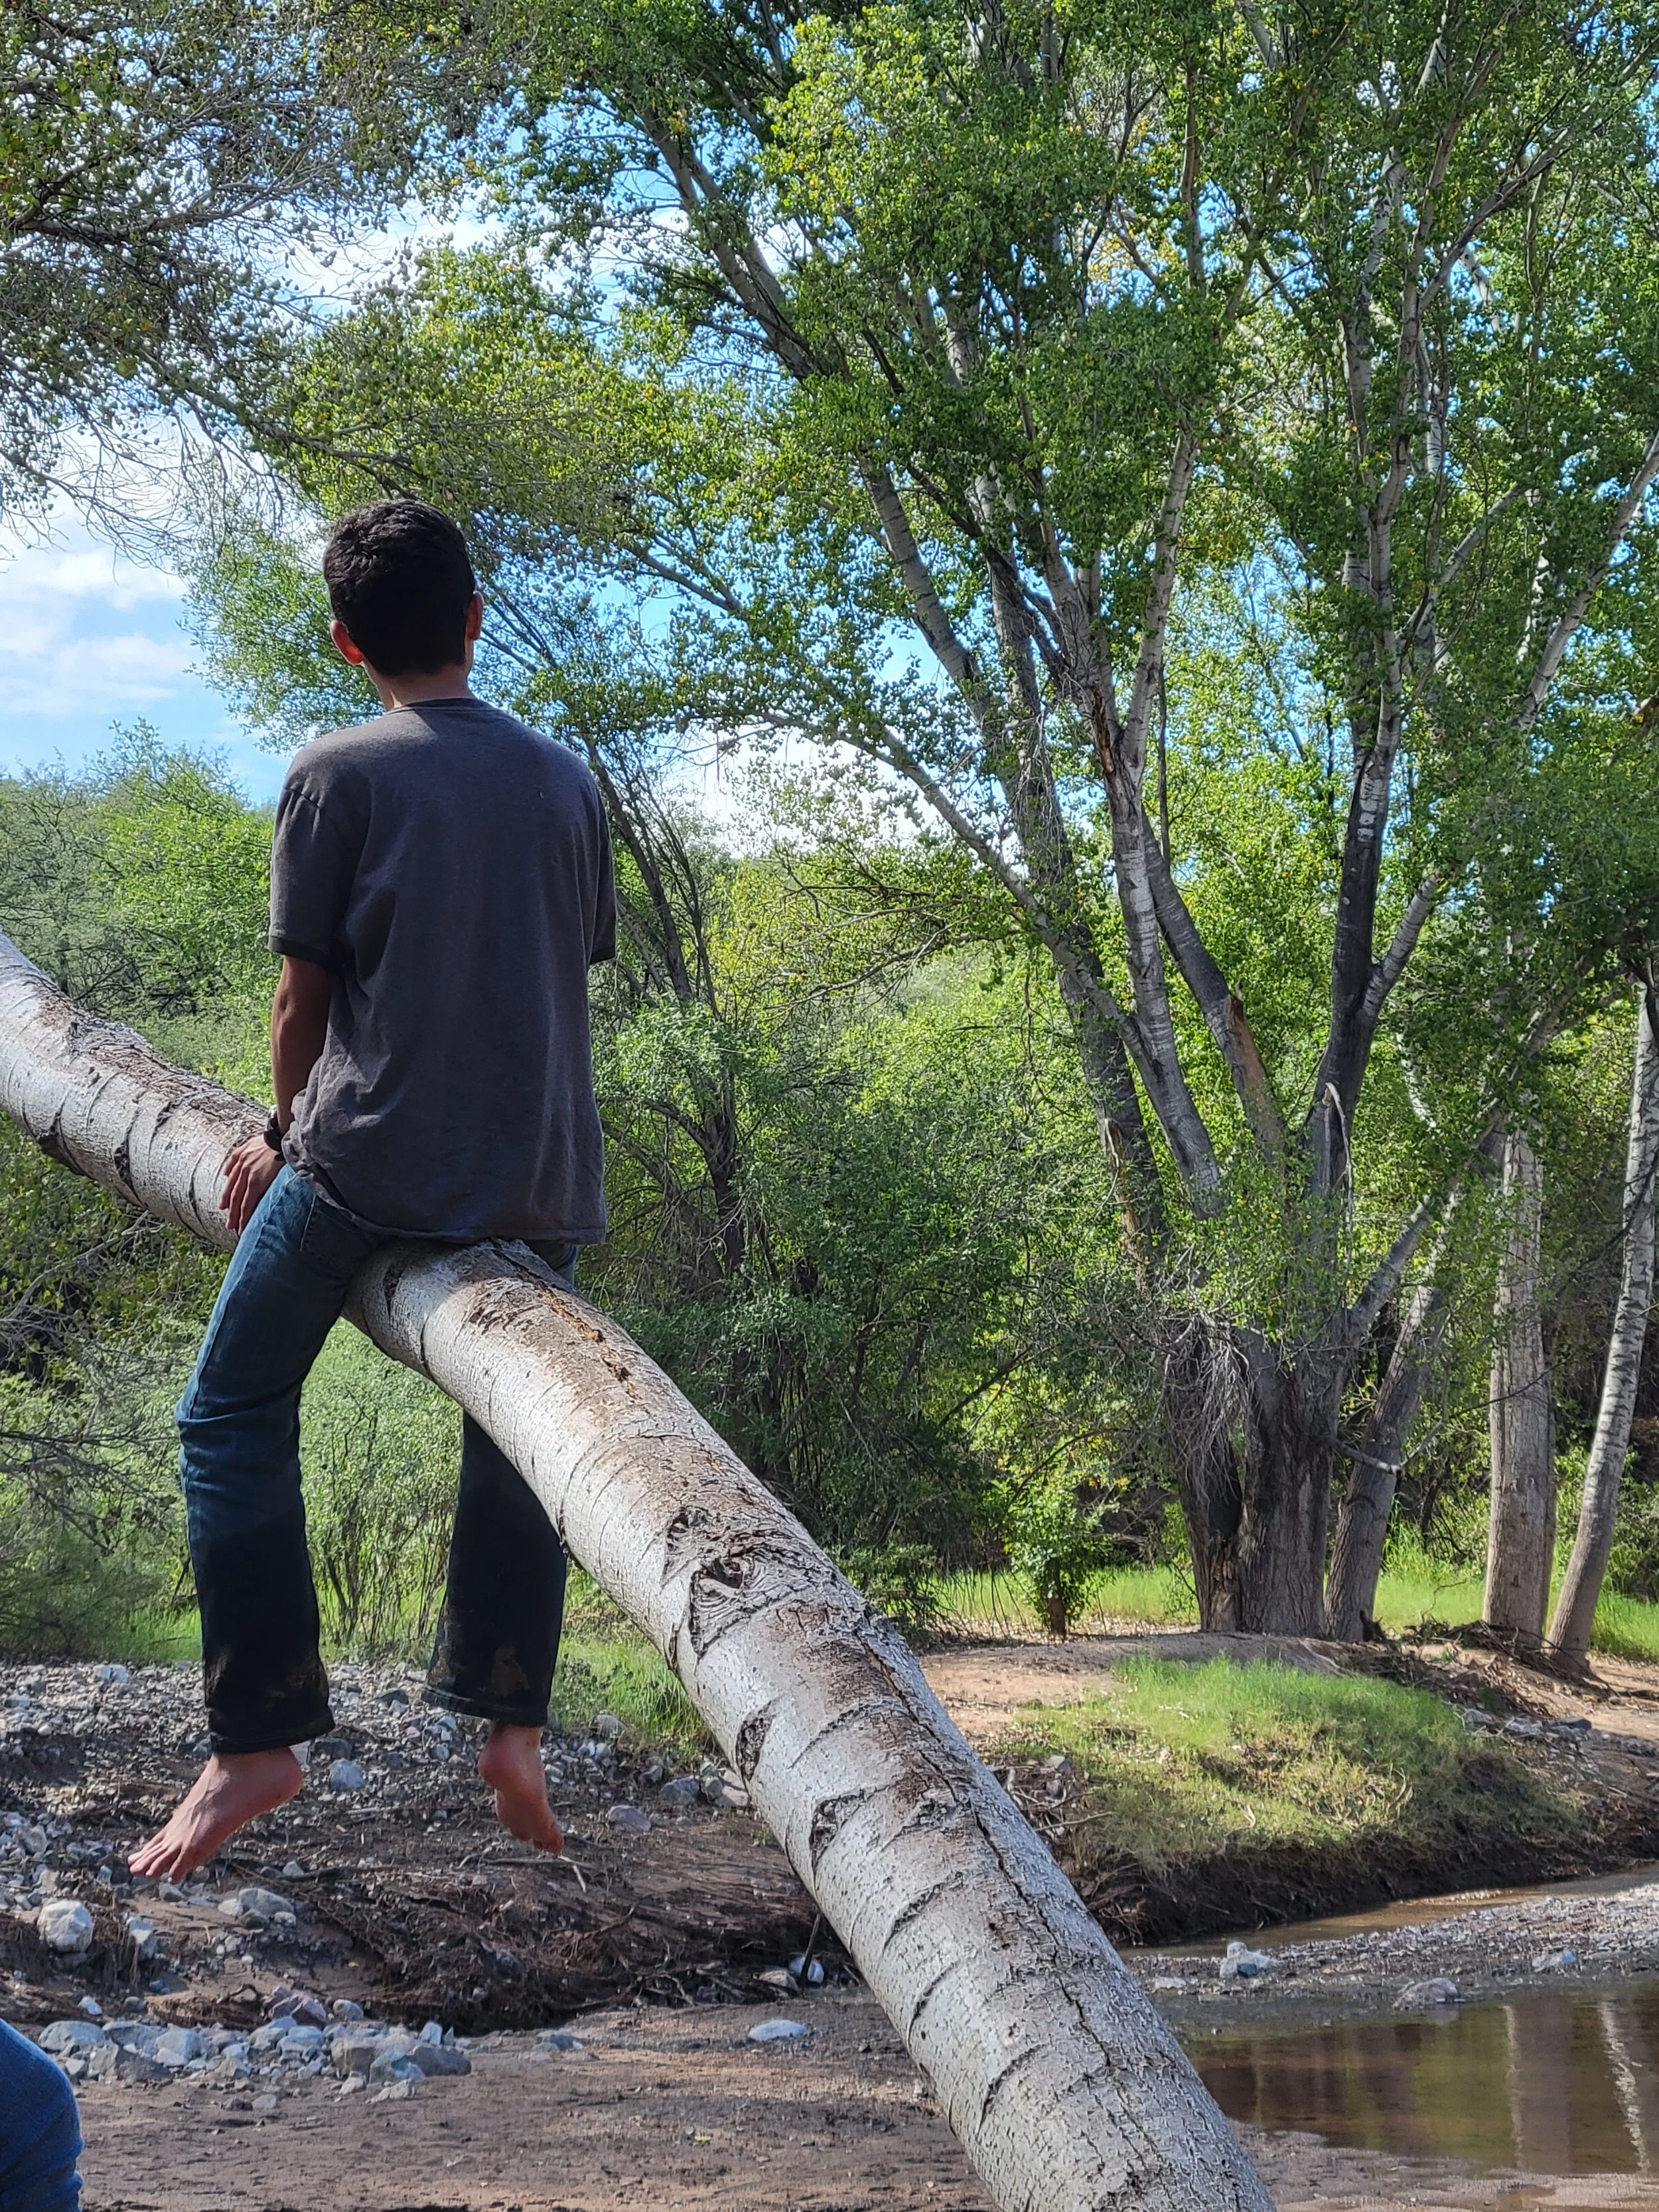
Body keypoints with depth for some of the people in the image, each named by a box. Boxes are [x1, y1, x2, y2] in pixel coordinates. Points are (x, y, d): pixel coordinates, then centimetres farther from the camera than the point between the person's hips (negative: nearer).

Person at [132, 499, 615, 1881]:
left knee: (235, 1414, 8)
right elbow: (576, 972, 13)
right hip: (542, 1176, 4)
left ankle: (262, 1739, 1)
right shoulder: (566, 779, 8)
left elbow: (304, 997, -2)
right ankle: (513, 1723, 12)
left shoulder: (339, 775, -4)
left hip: (370, 1158, -4)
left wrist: (287, 1139, 14)